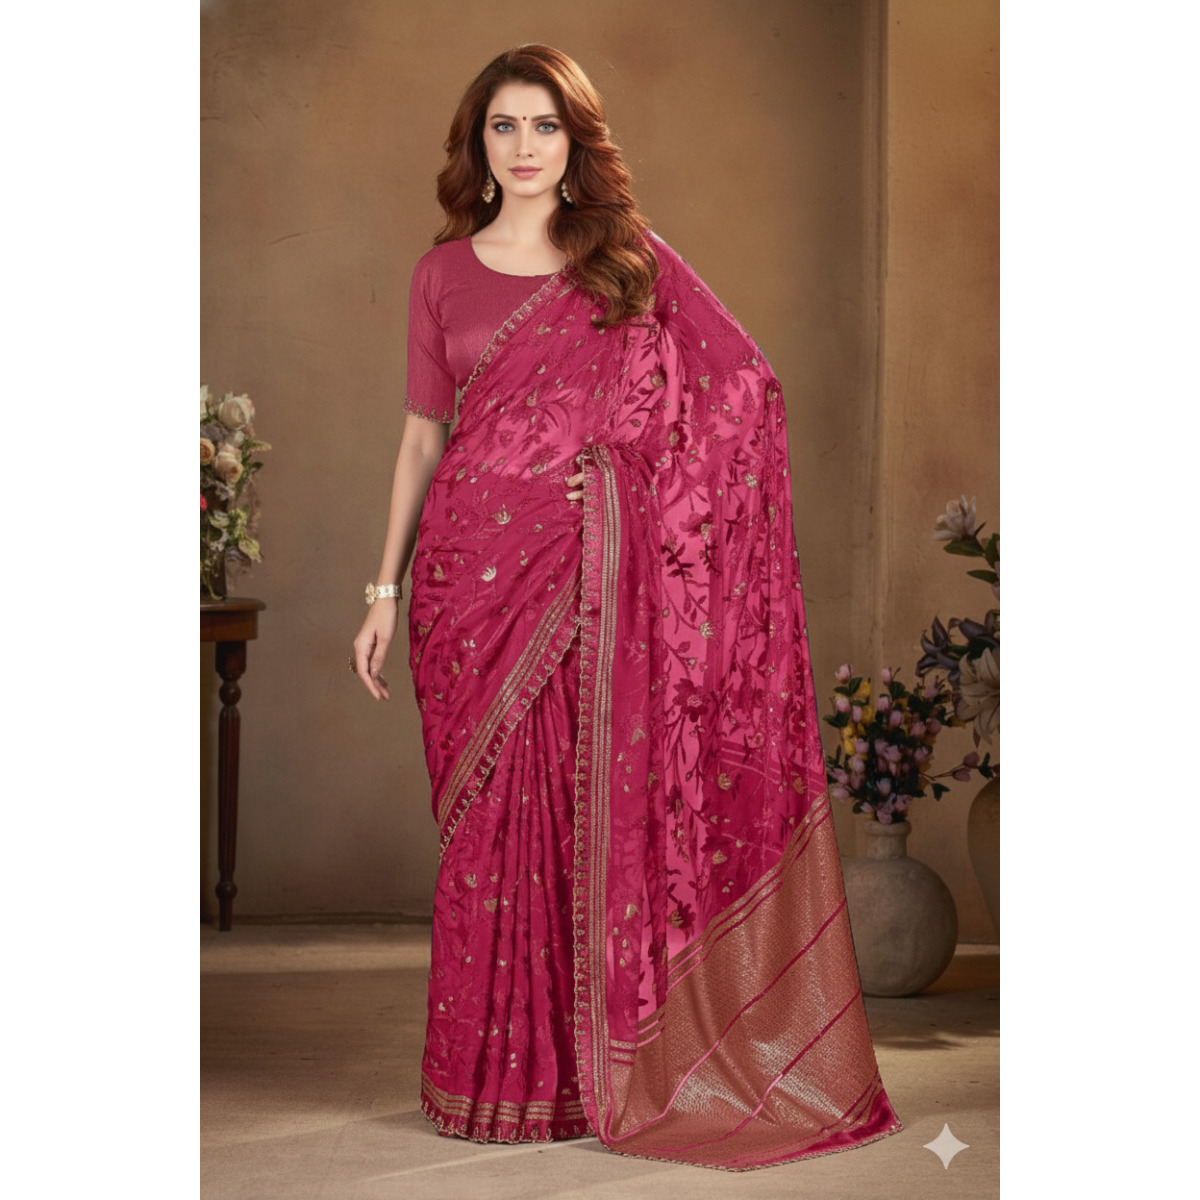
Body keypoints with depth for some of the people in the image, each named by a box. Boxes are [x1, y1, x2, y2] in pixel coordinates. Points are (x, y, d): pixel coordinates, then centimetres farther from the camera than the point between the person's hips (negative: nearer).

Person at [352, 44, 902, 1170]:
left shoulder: (635, 264, 6)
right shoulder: (443, 274, 10)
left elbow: (747, 390, 3)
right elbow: (421, 438, 12)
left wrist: (626, 465, -8)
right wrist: (384, 590, 9)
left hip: (592, 580, -1)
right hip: (473, 571, 1)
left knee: (598, 811, -2)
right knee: (489, 822, 2)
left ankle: (594, 1069, 10)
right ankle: (495, 1074, 12)